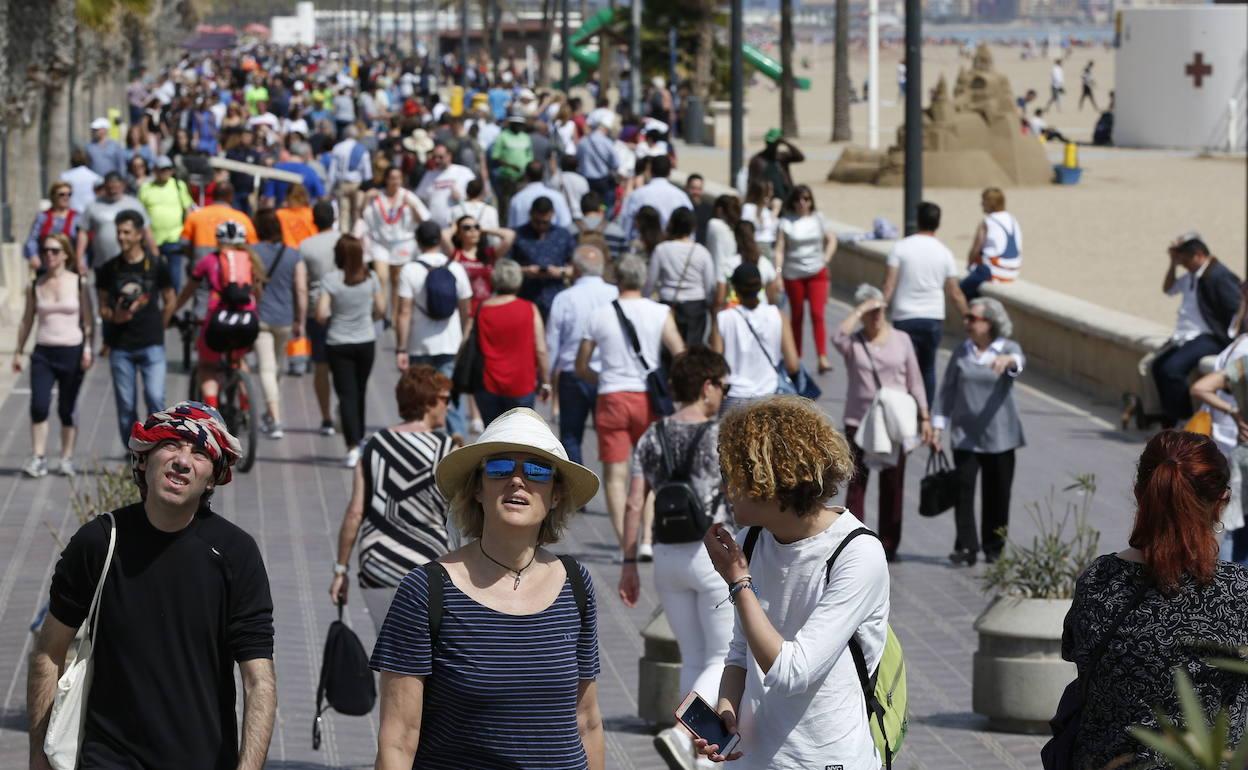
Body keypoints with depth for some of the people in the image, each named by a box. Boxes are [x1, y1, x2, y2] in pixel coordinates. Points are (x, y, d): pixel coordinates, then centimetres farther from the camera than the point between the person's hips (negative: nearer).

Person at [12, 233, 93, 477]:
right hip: (43, 353, 2)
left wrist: (88, 348, -9)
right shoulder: (35, 286, 7)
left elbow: (88, 320, 1)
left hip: (72, 352, -2)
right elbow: (27, 321, 14)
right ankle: (38, 458, -9)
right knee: (39, 406, -12)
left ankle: (67, 458, 15)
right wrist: (18, 351, 12)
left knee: (66, 409, 4)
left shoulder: (78, 283, 0)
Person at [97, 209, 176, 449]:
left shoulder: (156, 265, 0)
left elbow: (169, 301, 11)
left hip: (151, 346, -2)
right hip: (120, 347, 2)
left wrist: (156, 329, 9)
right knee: (125, 405, 3)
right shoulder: (109, 269, 4)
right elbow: (103, 307, 9)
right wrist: (114, 317, -12)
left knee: (155, 398, -14)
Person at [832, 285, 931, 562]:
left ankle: (889, 544, 12)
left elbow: (915, 382, 9)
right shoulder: (853, 343, 1)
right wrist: (860, 311, -17)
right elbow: (837, 338, -25)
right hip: (859, 422, -1)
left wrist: (924, 417, 5)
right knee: (856, 482, -2)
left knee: (892, 486, 5)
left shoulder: (901, 341, 7)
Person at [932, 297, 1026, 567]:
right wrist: (938, 425, 5)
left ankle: (994, 548, 16)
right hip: (965, 435, 2)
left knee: (997, 494, 4)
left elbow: (1019, 362, -24)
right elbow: (947, 390, 11)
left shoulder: (1008, 349, 0)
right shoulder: (962, 352, 8)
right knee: (963, 489, -9)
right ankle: (966, 547, -10)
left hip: (999, 436, -2)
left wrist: (1008, 360, -48)